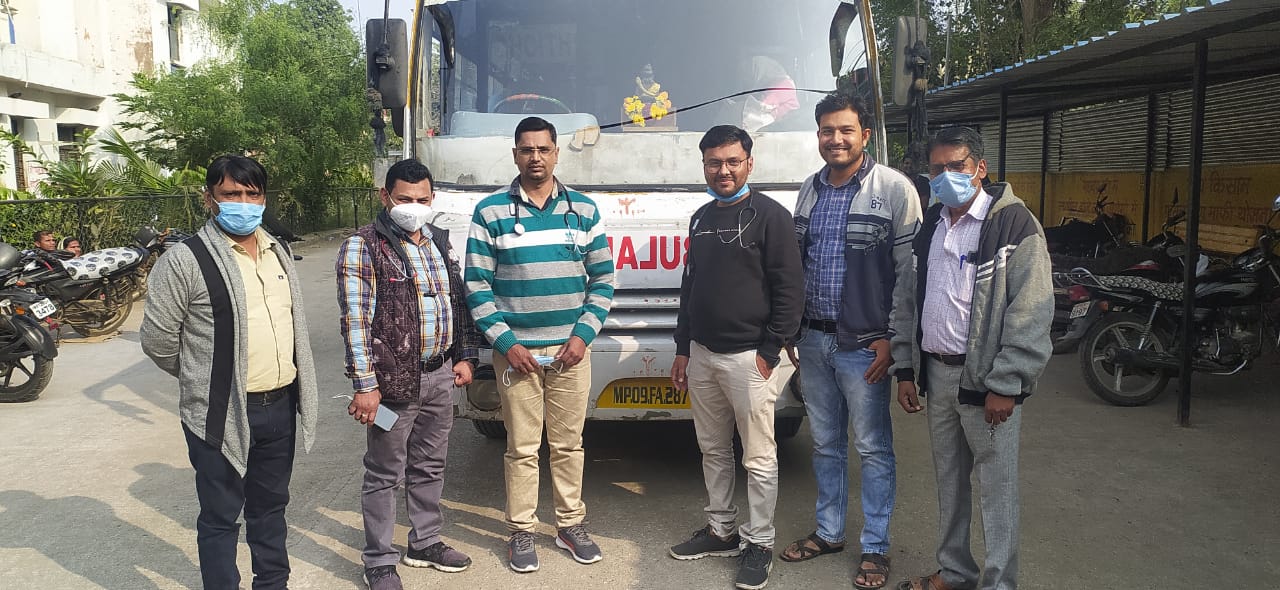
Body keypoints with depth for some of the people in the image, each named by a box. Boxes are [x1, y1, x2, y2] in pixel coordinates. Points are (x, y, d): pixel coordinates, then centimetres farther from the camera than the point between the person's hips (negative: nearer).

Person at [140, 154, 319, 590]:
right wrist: (204, 380, 4)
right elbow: (158, 340, -9)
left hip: (281, 406, 6)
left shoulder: (278, 252, 9)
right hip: (222, 414, -6)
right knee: (220, 516, 8)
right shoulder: (184, 261, -13)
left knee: (270, 507, 21)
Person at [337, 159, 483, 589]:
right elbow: (355, 320, -14)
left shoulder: (440, 242, 11)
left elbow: (458, 301, 18)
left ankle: (425, 544, 33)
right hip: (393, 381, -6)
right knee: (385, 474, 5)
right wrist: (365, 385, -18)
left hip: (440, 377, 6)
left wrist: (465, 356, 13)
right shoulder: (363, 246, -10)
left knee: (430, 467, 17)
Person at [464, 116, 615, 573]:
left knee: (568, 443, 10)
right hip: (515, 349, -2)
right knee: (522, 447, 5)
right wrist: (506, 342, -10)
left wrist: (583, 335, -4)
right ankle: (521, 531, 19)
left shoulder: (584, 210, 6)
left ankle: (571, 525, 25)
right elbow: (476, 286, -2)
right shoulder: (490, 212, -1)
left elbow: (602, 280, 7)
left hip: (571, 349, 2)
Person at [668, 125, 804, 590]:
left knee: (759, 458, 2)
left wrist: (769, 351, -13)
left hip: (748, 357, -6)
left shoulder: (770, 216, -7)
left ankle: (758, 543, 15)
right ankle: (720, 530, 29)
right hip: (701, 355, 7)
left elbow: (791, 291, -9)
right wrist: (683, 350, 16)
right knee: (713, 450, 15)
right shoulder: (701, 218, 14)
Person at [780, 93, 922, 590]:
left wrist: (893, 339, -13)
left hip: (863, 344, -5)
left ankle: (875, 548, 18)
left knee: (873, 449, 4)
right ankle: (828, 533, 31)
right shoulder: (810, 189, 10)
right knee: (825, 443, 16)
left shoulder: (894, 188, -8)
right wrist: (791, 328, 12)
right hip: (814, 340, 6)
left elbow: (909, 270, -10)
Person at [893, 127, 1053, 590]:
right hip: (936, 373, 6)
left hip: (984, 379, -6)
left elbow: (1031, 313, -15)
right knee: (949, 480, 16)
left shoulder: (1013, 223, -10)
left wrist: (1006, 386, -17)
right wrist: (906, 370, 11)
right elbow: (910, 302, 15)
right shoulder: (928, 226, 11)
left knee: (996, 488, 3)